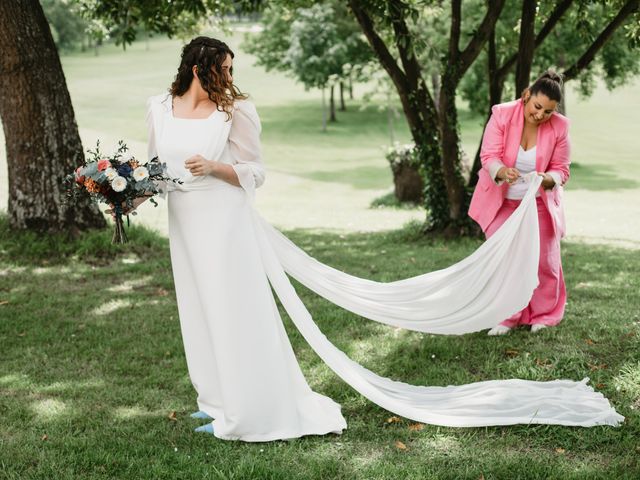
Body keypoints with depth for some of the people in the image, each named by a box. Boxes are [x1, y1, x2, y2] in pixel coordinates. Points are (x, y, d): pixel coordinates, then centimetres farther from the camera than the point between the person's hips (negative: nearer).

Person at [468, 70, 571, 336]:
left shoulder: (559, 126, -17)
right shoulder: (502, 114, -20)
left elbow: (561, 170, -10)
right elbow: (489, 156, -21)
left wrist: (546, 180, -33)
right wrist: (502, 171, -44)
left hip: (539, 202, 1)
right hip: (502, 200, -1)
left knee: (543, 259, 6)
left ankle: (543, 315, 24)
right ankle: (506, 317, 10)